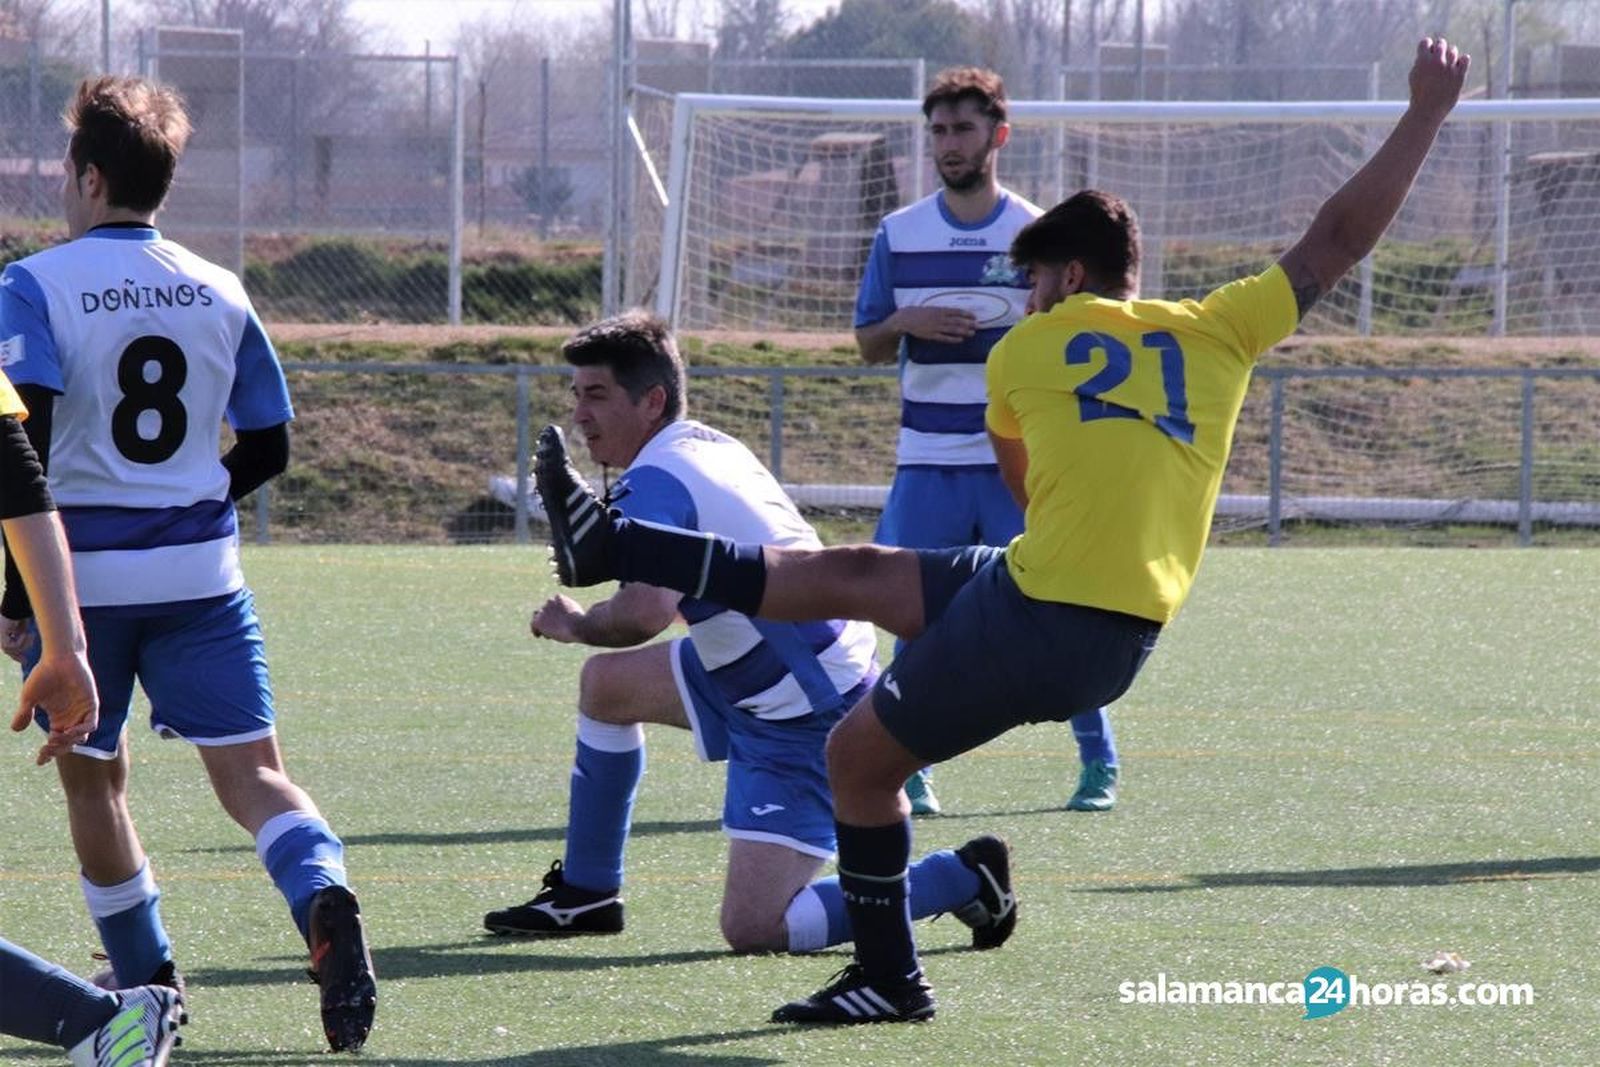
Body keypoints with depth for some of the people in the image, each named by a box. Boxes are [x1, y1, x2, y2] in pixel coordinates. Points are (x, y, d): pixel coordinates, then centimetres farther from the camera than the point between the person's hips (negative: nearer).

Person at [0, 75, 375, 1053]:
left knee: (92, 775, 17)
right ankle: (324, 898, -32)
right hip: (200, 570, 2)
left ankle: (145, 981, 21)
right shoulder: (220, 294, 7)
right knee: (252, 770, -4)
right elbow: (269, 446, 11)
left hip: (79, 571, -2)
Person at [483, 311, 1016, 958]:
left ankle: (964, 878, -3)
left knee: (752, 929, -13)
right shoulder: (711, 446, 10)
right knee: (606, 683, 20)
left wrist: (575, 625, -12)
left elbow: (645, 612, -33)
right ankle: (585, 895, 30)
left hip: (806, 719, -10)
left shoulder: (655, 481, -19)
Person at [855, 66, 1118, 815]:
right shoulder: (900, 235, 7)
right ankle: (909, 770, 5)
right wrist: (907, 323, -10)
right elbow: (868, 345, 12)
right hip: (927, 464, 2)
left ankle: (1099, 762, 7)